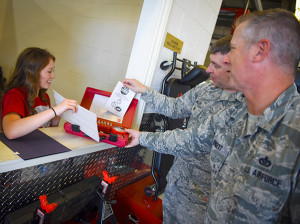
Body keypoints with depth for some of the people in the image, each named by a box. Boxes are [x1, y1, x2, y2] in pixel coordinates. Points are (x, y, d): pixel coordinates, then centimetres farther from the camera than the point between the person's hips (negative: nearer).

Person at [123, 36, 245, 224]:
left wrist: (143, 138, -18)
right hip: (177, 177, 7)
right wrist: (144, 91, 4)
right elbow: (175, 107, 8)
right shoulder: (208, 88, -3)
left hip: (201, 193, -6)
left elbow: (192, 140, -27)